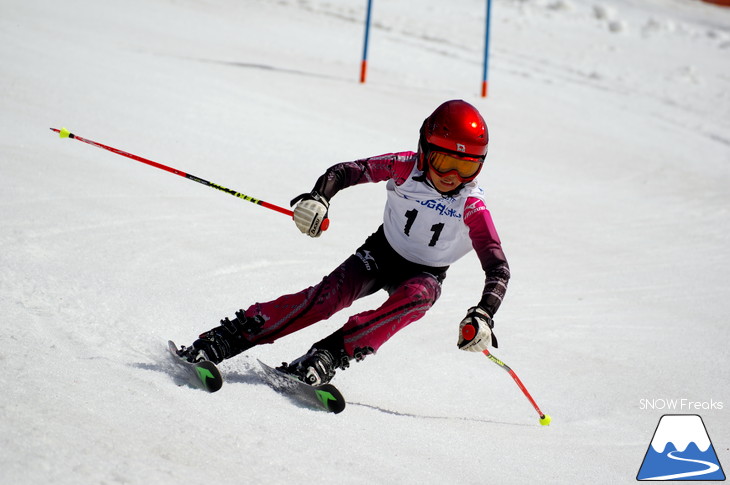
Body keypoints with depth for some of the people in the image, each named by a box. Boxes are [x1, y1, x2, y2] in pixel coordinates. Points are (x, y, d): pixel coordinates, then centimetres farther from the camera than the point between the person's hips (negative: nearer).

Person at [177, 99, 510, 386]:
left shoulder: (472, 207, -24)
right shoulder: (406, 167, -19)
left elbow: (498, 269, -26)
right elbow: (345, 171, -14)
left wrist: (483, 316, -42)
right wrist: (318, 198, -35)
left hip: (424, 275, 0)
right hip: (382, 252, 0)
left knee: (416, 297, -36)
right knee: (331, 294, -25)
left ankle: (329, 356, -42)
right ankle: (224, 340, -27)